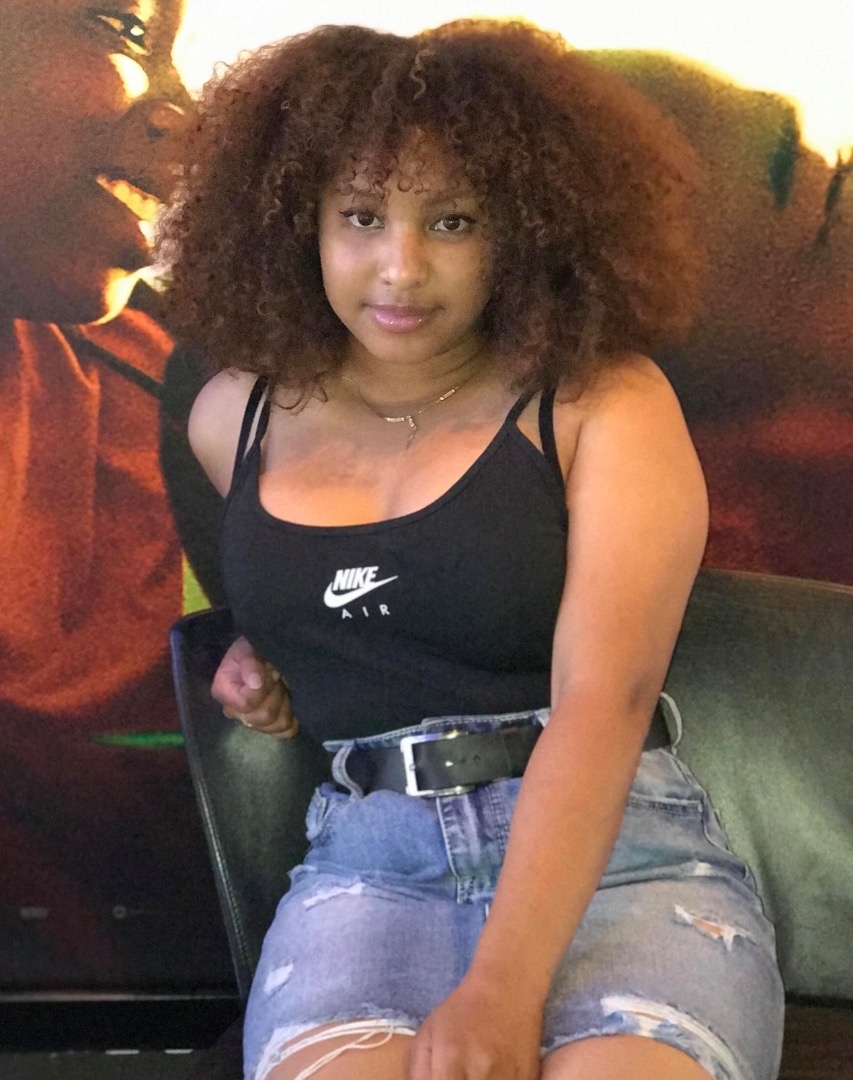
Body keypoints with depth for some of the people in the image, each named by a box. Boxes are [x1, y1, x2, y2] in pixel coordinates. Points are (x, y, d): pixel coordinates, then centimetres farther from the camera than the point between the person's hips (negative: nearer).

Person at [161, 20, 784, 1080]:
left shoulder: (605, 402, -1)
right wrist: (258, 642, 16)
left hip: (620, 852, -1)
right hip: (364, 863, 2)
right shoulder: (238, 416, 12)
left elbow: (603, 696, -14)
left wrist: (502, 989, -25)